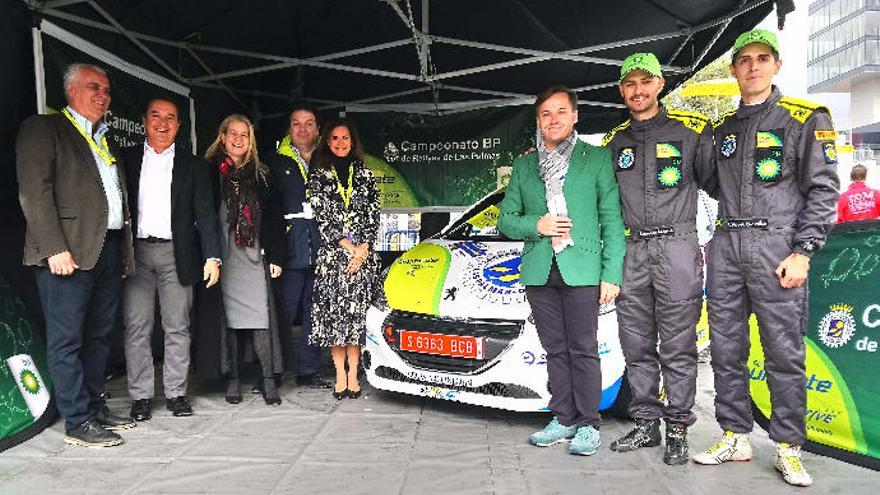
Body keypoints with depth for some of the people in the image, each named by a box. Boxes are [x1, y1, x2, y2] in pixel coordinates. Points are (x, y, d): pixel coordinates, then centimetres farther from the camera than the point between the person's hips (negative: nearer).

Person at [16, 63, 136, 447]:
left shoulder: (106, 142, 23)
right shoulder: (43, 128, 0)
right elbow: (35, 192, -10)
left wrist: (125, 251, 13)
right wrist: (55, 248, -19)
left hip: (110, 249, 8)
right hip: (70, 252, -7)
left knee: (98, 336, 12)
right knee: (67, 339, -2)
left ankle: (95, 406, 22)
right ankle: (78, 421, 3)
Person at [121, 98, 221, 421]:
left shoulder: (193, 165, 10)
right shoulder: (127, 160, 10)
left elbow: (205, 213, 4)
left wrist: (212, 256, -6)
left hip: (176, 254, 0)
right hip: (136, 252, 0)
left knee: (177, 327, 4)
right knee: (137, 327, 2)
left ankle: (176, 393, 14)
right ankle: (141, 396, 11)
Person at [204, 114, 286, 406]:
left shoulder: (260, 174, 13)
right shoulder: (210, 172, 6)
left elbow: (272, 218, 11)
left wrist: (275, 257, 4)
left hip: (254, 254, 1)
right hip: (223, 255, -1)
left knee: (260, 314, -6)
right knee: (229, 316, 1)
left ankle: (268, 380, -2)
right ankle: (233, 379, 11)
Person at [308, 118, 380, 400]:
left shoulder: (364, 174, 11)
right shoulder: (319, 175, 6)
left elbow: (373, 215, 6)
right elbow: (322, 216, -3)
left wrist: (364, 248, -7)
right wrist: (349, 248, -10)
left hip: (363, 254, 1)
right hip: (332, 253, -1)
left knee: (357, 311, 1)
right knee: (334, 310, -2)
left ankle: (353, 374, 9)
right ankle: (340, 374, 7)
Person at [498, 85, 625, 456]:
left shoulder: (598, 158, 6)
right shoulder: (523, 165, 16)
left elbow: (612, 220, 1)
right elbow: (506, 219, 15)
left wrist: (612, 274, -7)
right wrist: (535, 225, -6)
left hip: (581, 269, -3)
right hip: (539, 270, 4)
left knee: (583, 351, -1)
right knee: (556, 351, 10)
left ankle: (588, 425, 10)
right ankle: (564, 420, 19)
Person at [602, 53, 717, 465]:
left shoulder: (691, 129, 4)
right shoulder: (615, 140, 16)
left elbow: (714, 181, 6)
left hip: (677, 248, -4)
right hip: (632, 251, 4)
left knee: (677, 348, 0)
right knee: (637, 346, 9)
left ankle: (678, 430, 11)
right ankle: (645, 424, 21)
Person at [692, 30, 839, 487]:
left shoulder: (806, 119, 3)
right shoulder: (722, 128, 17)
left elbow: (822, 189, -3)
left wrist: (803, 252, -12)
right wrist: (716, 240, 10)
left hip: (777, 248, -4)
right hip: (725, 248, 5)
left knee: (784, 354, -1)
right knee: (726, 350, 7)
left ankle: (788, 449, 12)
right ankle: (735, 438, 19)